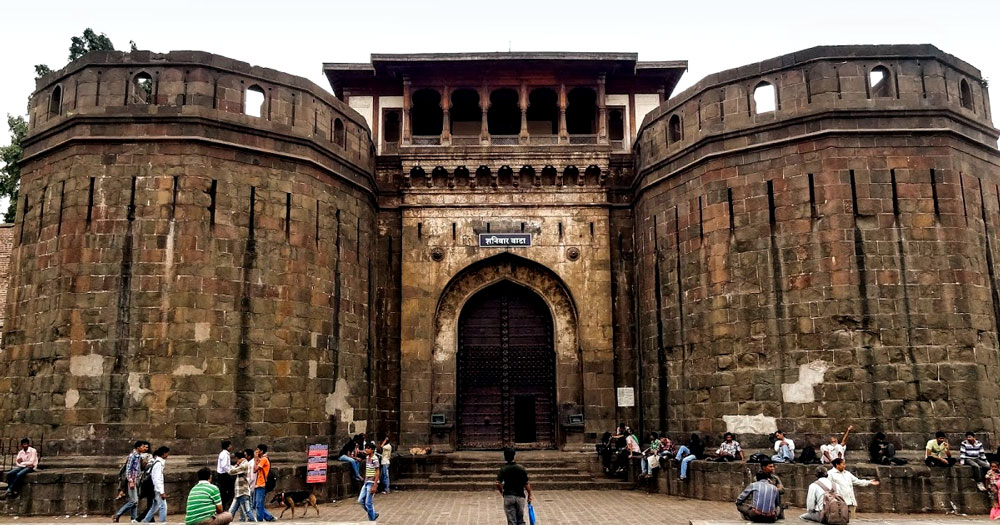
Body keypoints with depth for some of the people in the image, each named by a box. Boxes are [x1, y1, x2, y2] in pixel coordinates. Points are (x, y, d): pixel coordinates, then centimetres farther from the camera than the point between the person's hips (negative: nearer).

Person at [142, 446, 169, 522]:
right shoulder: (158, 463, -18)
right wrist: (162, 492, -22)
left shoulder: (159, 462, 11)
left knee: (155, 506, 17)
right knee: (163, 507, -8)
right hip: (158, 489, -10)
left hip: (157, 489, 10)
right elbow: (157, 479, -22)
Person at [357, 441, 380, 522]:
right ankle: (374, 514, 23)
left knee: (368, 503, -4)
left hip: (372, 483, -8)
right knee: (360, 500, 8)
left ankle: (372, 520, 10)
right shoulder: (367, 458, 9)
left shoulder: (374, 459, -14)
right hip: (366, 482, 8)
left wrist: (374, 485, -19)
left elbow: (377, 472, -16)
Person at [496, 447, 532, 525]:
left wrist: (502, 492, 5)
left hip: (508, 497, -1)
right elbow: (526, 484, -3)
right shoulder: (521, 468, -3)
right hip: (520, 496, 1)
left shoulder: (503, 469, -6)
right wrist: (529, 495, 9)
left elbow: (498, 484, -13)